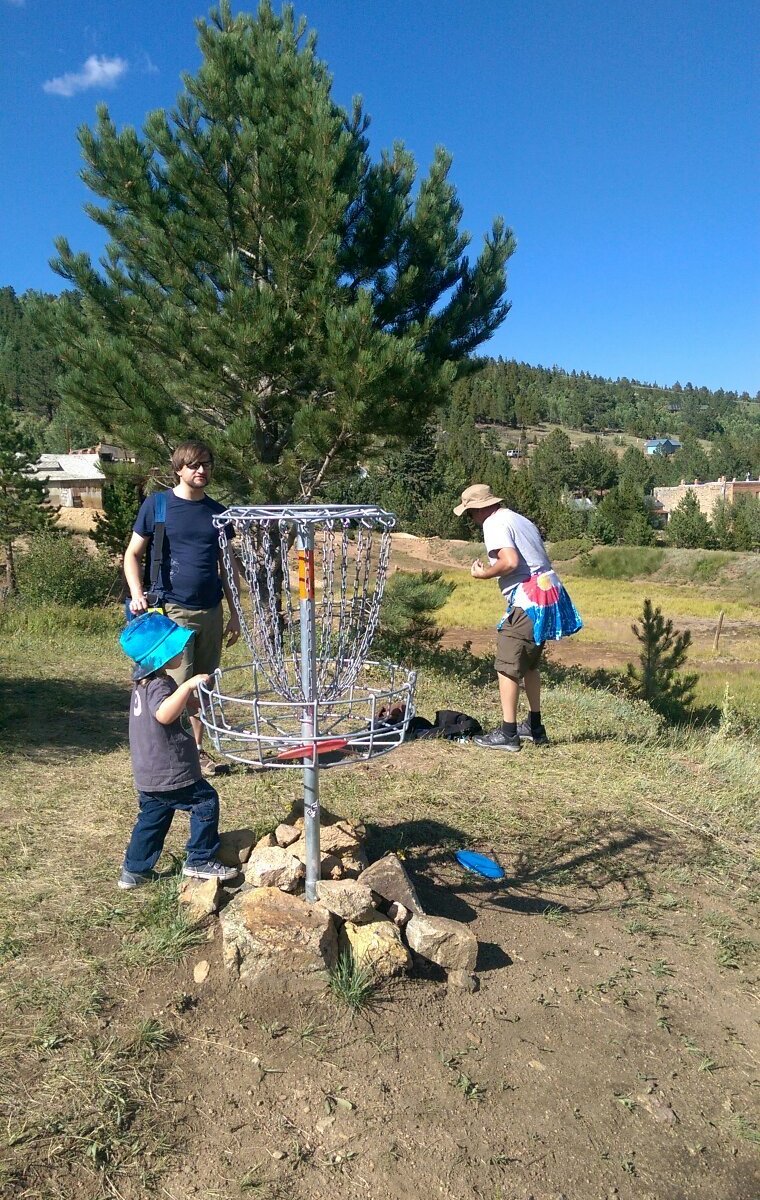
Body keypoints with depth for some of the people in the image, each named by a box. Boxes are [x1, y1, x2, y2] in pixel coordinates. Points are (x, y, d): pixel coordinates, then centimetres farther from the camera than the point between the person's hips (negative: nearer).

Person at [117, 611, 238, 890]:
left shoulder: (146, 681, 12)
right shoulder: (157, 685, -21)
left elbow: (182, 706, 26)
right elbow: (165, 713, -41)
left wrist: (199, 699, 11)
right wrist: (189, 684, -42)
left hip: (150, 775, 10)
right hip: (170, 772, -10)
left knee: (152, 818, 20)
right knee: (206, 802, 2)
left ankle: (134, 870, 28)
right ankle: (200, 861, 9)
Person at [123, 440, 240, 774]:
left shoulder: (218, 512, 10)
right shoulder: (156, 505, -1)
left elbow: (227, 565, 14)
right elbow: (133, 554, 1)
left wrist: (234, 613, 11)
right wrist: (137, 593, -16)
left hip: (210, 611, 4)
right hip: (172, 610, -4)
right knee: (178, 686, -7)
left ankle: (197, 749, 26)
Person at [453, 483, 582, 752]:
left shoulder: (494, 523, -7)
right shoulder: (521, 520, 21)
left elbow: (510, 561, -21)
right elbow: (540, 558, 17)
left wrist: (484, 573, -6)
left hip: (528, 600, -10)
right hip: (550, 594, 10)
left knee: (508, 666, -4)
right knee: (529, 664, 20)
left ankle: (507, 734, -2)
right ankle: (535, 727, 28)